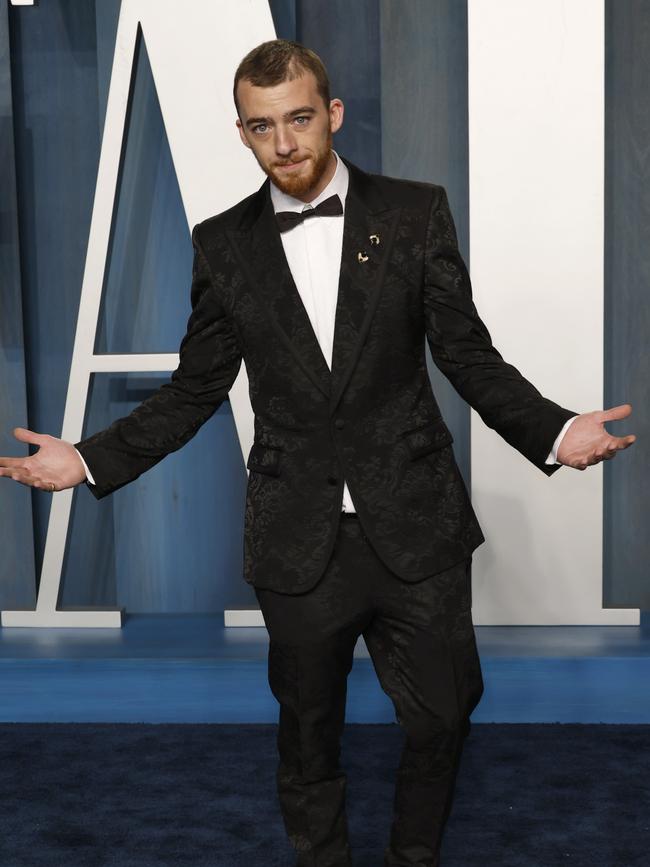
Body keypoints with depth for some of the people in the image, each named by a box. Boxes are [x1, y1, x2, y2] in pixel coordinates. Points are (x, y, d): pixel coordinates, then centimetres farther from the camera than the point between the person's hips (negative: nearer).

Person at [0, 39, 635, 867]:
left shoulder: (416, 213, -1)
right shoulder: (223, 244, 3)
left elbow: (468, 355, 0)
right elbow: (197, 386, 6)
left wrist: (551, 430, -16)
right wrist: (91, 459, -4)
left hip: (414, 527, 0)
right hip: (299, 541, 1)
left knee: (440, 718, 10)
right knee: (308, 729, 15)